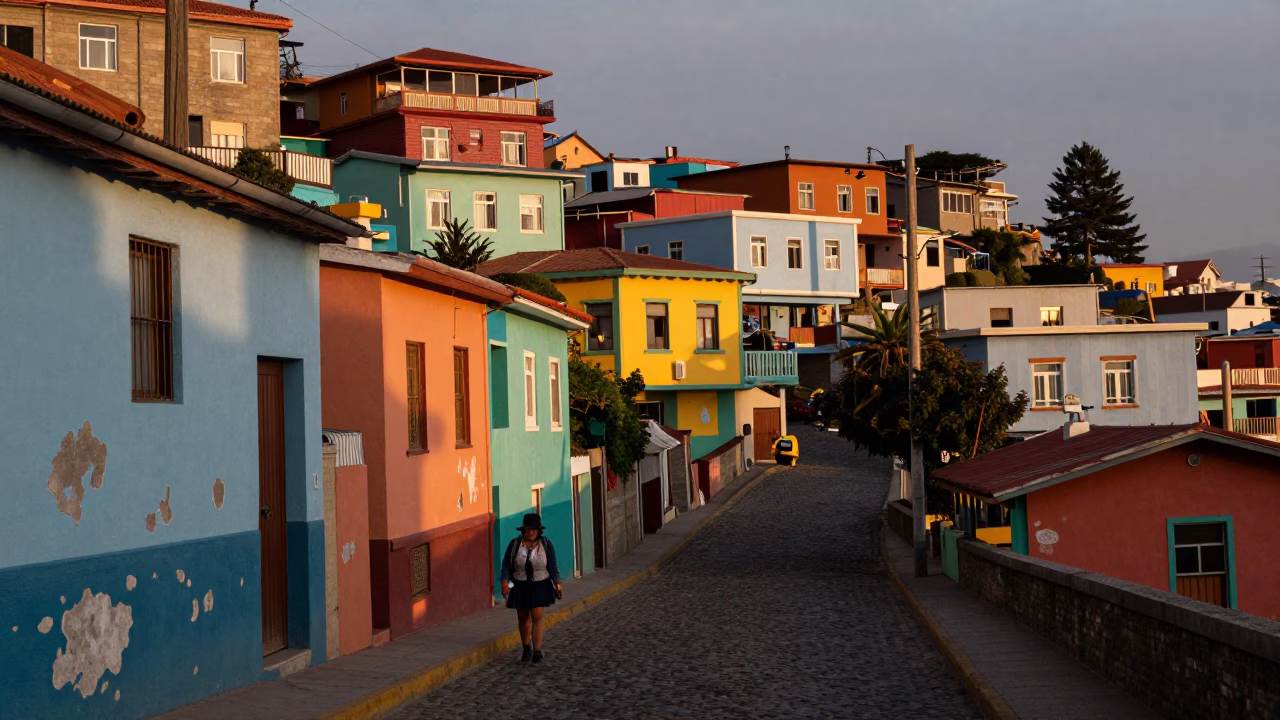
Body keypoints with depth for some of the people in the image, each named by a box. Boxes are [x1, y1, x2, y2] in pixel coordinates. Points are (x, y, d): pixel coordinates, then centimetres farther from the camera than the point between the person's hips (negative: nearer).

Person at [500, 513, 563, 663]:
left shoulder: (546, 544, -5)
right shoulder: (515, 544, -6)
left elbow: (552, 567, 0)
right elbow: (506, 565, -3)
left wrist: (557, 584, -7)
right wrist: (505, 583, -14)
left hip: (539, 587, -1)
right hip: (520, 587, 1)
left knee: (537, 618, -10)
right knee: (523, 618, 11)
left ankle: (537, 650, -9)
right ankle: (526, 648, 28)